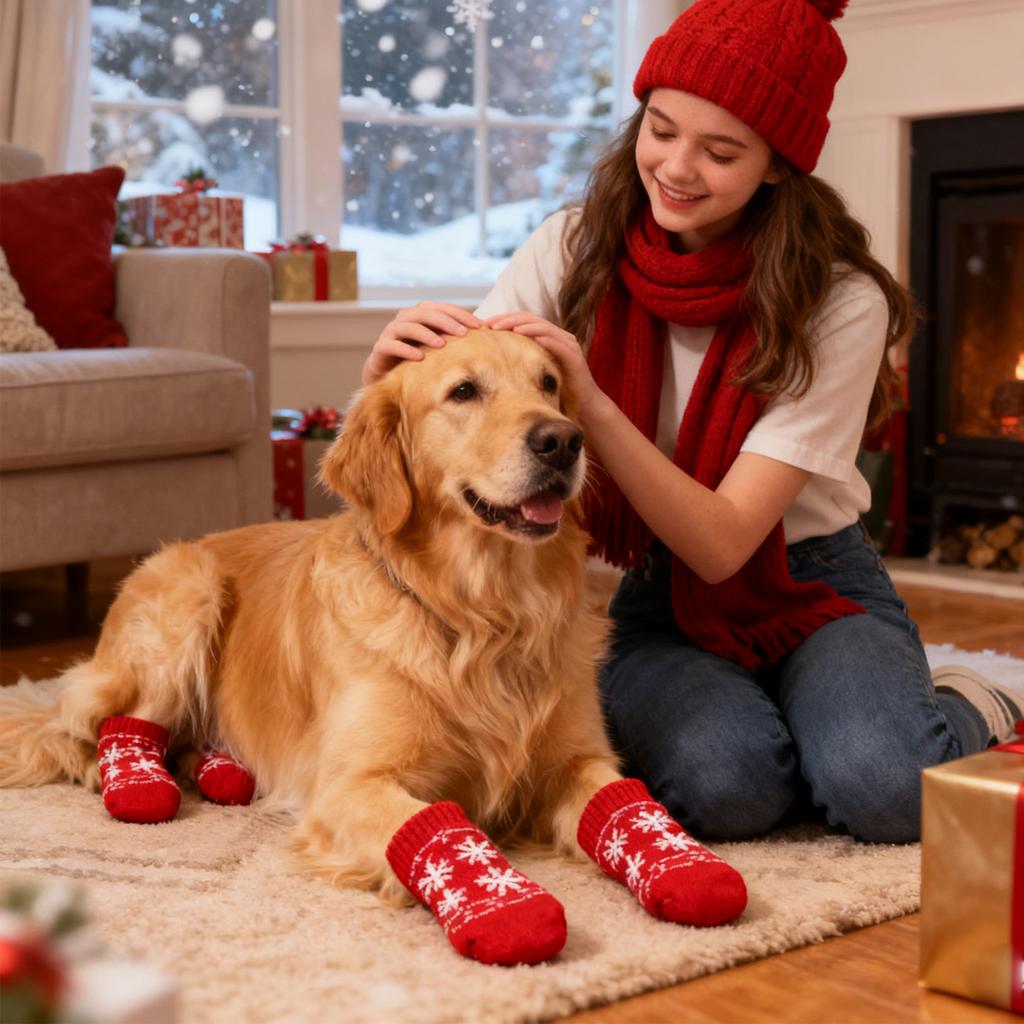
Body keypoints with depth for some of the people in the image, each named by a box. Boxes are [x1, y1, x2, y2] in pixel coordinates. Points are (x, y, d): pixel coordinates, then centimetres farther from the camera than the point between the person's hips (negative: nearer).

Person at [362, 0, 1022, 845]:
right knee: (724, 786, -32)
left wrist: (592, 404, -35)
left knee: (885, 790, -31)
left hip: (814, 589, -1)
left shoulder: (839, 302, -17)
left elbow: (722, 541, -22)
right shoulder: (574, 252, -8)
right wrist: (392, 374, -29)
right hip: (654, 606, 1)